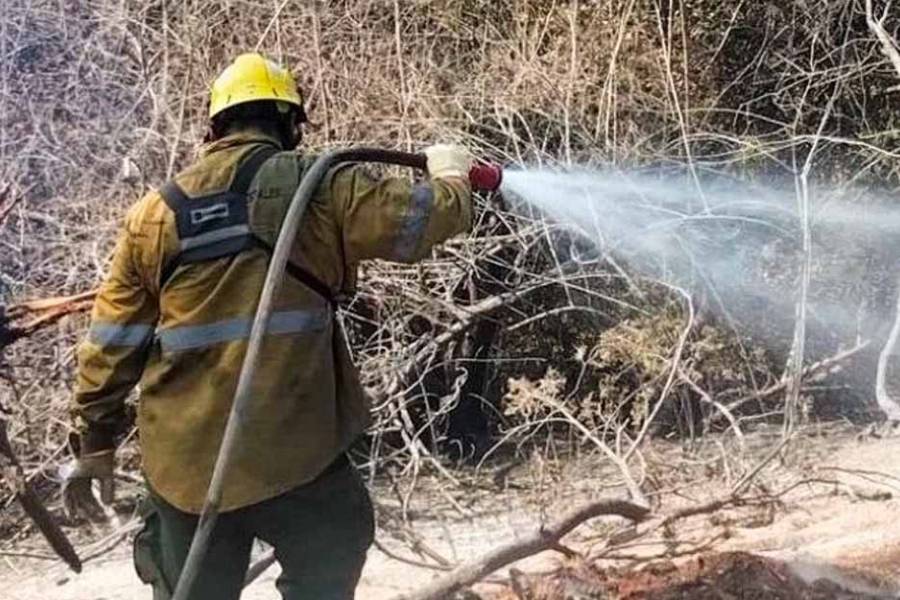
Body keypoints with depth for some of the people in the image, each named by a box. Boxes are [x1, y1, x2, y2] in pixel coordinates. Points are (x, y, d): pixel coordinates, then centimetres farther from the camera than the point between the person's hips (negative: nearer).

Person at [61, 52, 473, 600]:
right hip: (292, 453, -3)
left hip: (184, 462, 3)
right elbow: (422, 219, -1)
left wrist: (94, 441, 19)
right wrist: (451, 174, 22)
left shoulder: (157, 211, 7)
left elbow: (113, 343, 9)